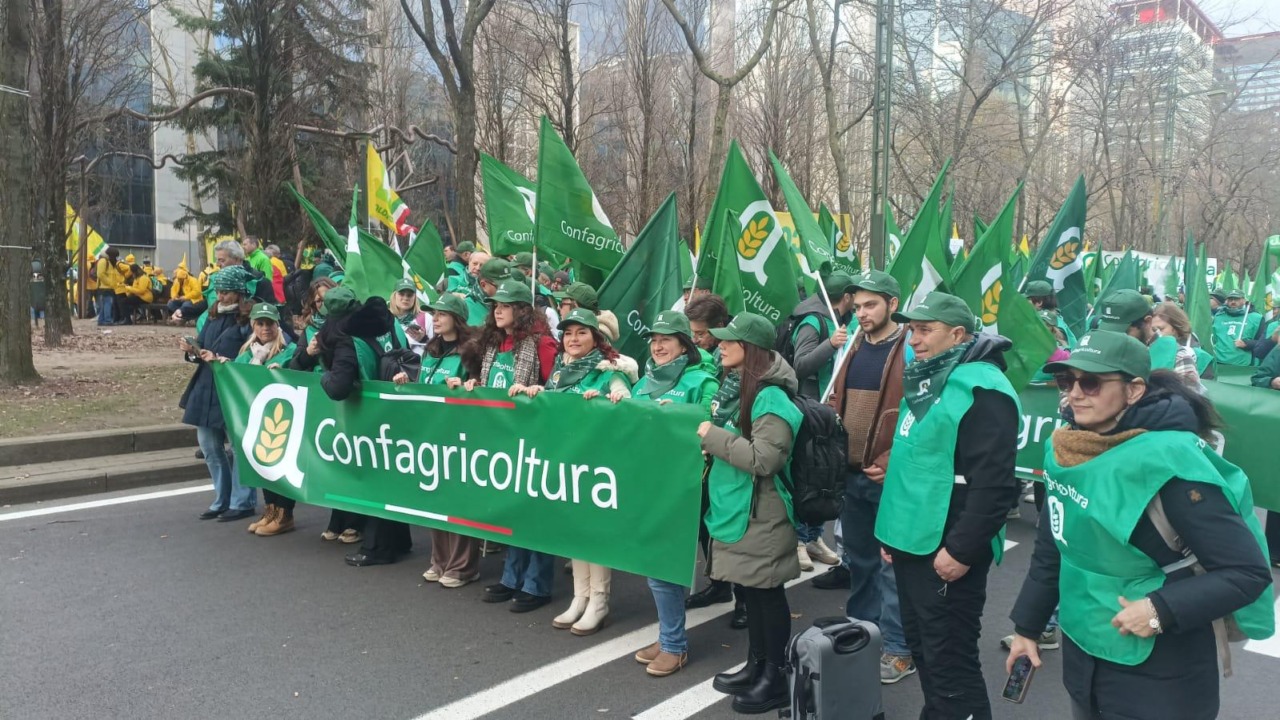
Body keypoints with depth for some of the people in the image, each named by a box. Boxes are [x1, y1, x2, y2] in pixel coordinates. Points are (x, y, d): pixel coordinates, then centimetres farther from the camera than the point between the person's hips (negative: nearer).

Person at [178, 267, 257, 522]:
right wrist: (192, 351, -5)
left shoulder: (249, 319, -10)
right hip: (206, 389, 8)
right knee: (209, 445, 13)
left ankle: (242, 502, 10)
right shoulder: (213, 316, 13)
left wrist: (220, 360, -19)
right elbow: (201, 346, 15)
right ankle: (222, 500, 25)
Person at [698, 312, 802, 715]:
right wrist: (705, 438, 10)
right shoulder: (732, 386, 10)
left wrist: (715, 437, -20)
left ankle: (776, 678, 16)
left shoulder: (770, 397, -19)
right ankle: (756, 665, 32)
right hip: (735, 507, 9)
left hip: (761, 514, -9)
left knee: (767, 592, 3)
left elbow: (764, 459, -27)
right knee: (749, 590, 18)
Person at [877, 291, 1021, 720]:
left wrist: (961, 549, -21)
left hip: (945, 552, -9)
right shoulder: (927, 381, 13)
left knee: (950, 662, -1)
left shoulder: (981, 388, -17)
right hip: (912, 543, 10)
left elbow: (994, 484, -22)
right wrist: (893, 531, 20)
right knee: (923, 651, 20)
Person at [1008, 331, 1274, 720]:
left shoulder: (1169, 462, -22)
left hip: (1157, 675, -6)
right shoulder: (1066, 448, -3)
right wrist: (1027, 625, 13)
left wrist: (1162, 609, -27)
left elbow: (1249, 571, -18)